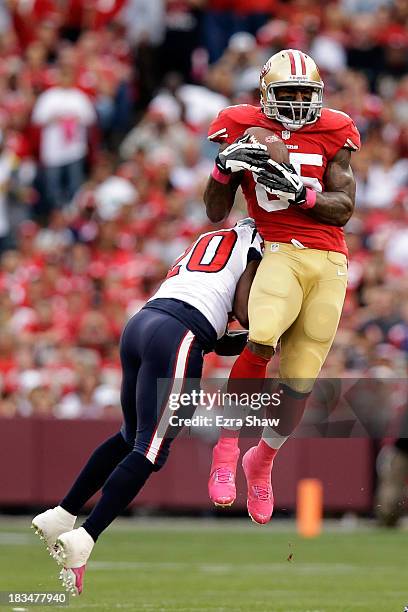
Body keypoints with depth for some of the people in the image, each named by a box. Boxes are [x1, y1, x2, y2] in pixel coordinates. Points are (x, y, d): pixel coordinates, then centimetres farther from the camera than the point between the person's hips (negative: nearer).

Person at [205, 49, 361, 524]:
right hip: (280, 253, -2)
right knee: (262, 342, -31)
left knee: (300, 380, 0)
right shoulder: (245, 131, 7)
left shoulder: (332, 134, 9)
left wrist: (298, 192, -15)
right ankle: (226, 447, -15)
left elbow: (343, 208, 2)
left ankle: (263, 460, 27)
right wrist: (225, 168, -9)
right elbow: (216, 212, 10)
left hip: (330, 262, 2)